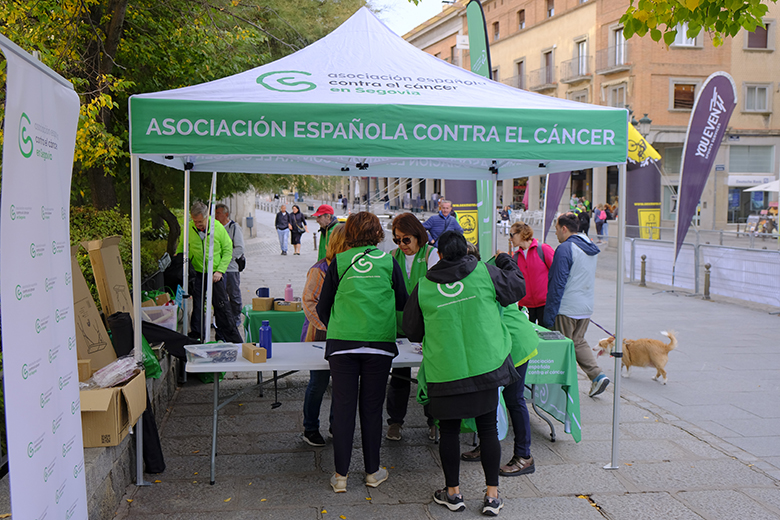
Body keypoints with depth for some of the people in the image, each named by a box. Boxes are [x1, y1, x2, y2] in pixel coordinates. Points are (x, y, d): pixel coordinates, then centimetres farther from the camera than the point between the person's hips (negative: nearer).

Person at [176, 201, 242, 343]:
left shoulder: (218, 227, -10)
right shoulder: (188, 229, -6)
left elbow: (228, 250, -2)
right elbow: (181, 248, 10)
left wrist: (220, 270, -9)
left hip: (215, 274, -1)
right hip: (197, 273, 1)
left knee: (222, 307, 1)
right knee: (197, 306, 6)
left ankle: (233, 339, 11)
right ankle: (196, 338, 18)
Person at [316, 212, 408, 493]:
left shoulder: (339, 263, 5)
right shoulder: (388, 261, 5)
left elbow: (322, 308, 11)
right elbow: (403, 303, 15)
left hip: (342, 343, 0)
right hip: (379, 343, 0)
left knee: (343, 407, 6)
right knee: (371, 407, 9)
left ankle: (341, 475, 11)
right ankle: (373, 471, 20)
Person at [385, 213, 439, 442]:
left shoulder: (432, 254, -3)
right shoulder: (393, 257, 8)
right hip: (400, 326, 2)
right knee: (399, 375, 6)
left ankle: (434, 421, 21)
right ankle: (395, 421, 21)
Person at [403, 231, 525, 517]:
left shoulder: (423, 287, 0)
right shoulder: (485, 273, -2)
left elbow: (412, 332, 9)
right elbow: (518, 288, 13)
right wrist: (506, 262, 29)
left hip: (444, 372, -1)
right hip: (485, 366, 1)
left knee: (449, 431, 13)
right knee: (488, 429, 11)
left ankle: (453, 492, 24)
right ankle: (492, 495, 17)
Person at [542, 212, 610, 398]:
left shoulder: (565, 249, -16)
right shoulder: (591, 248, 10)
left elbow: (557, 284, -18)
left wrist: (549, 315, -14)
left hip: (567, 309, -8)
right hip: (586, 307, 8)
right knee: (578, 342, 20)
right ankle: (597, 375, 8)